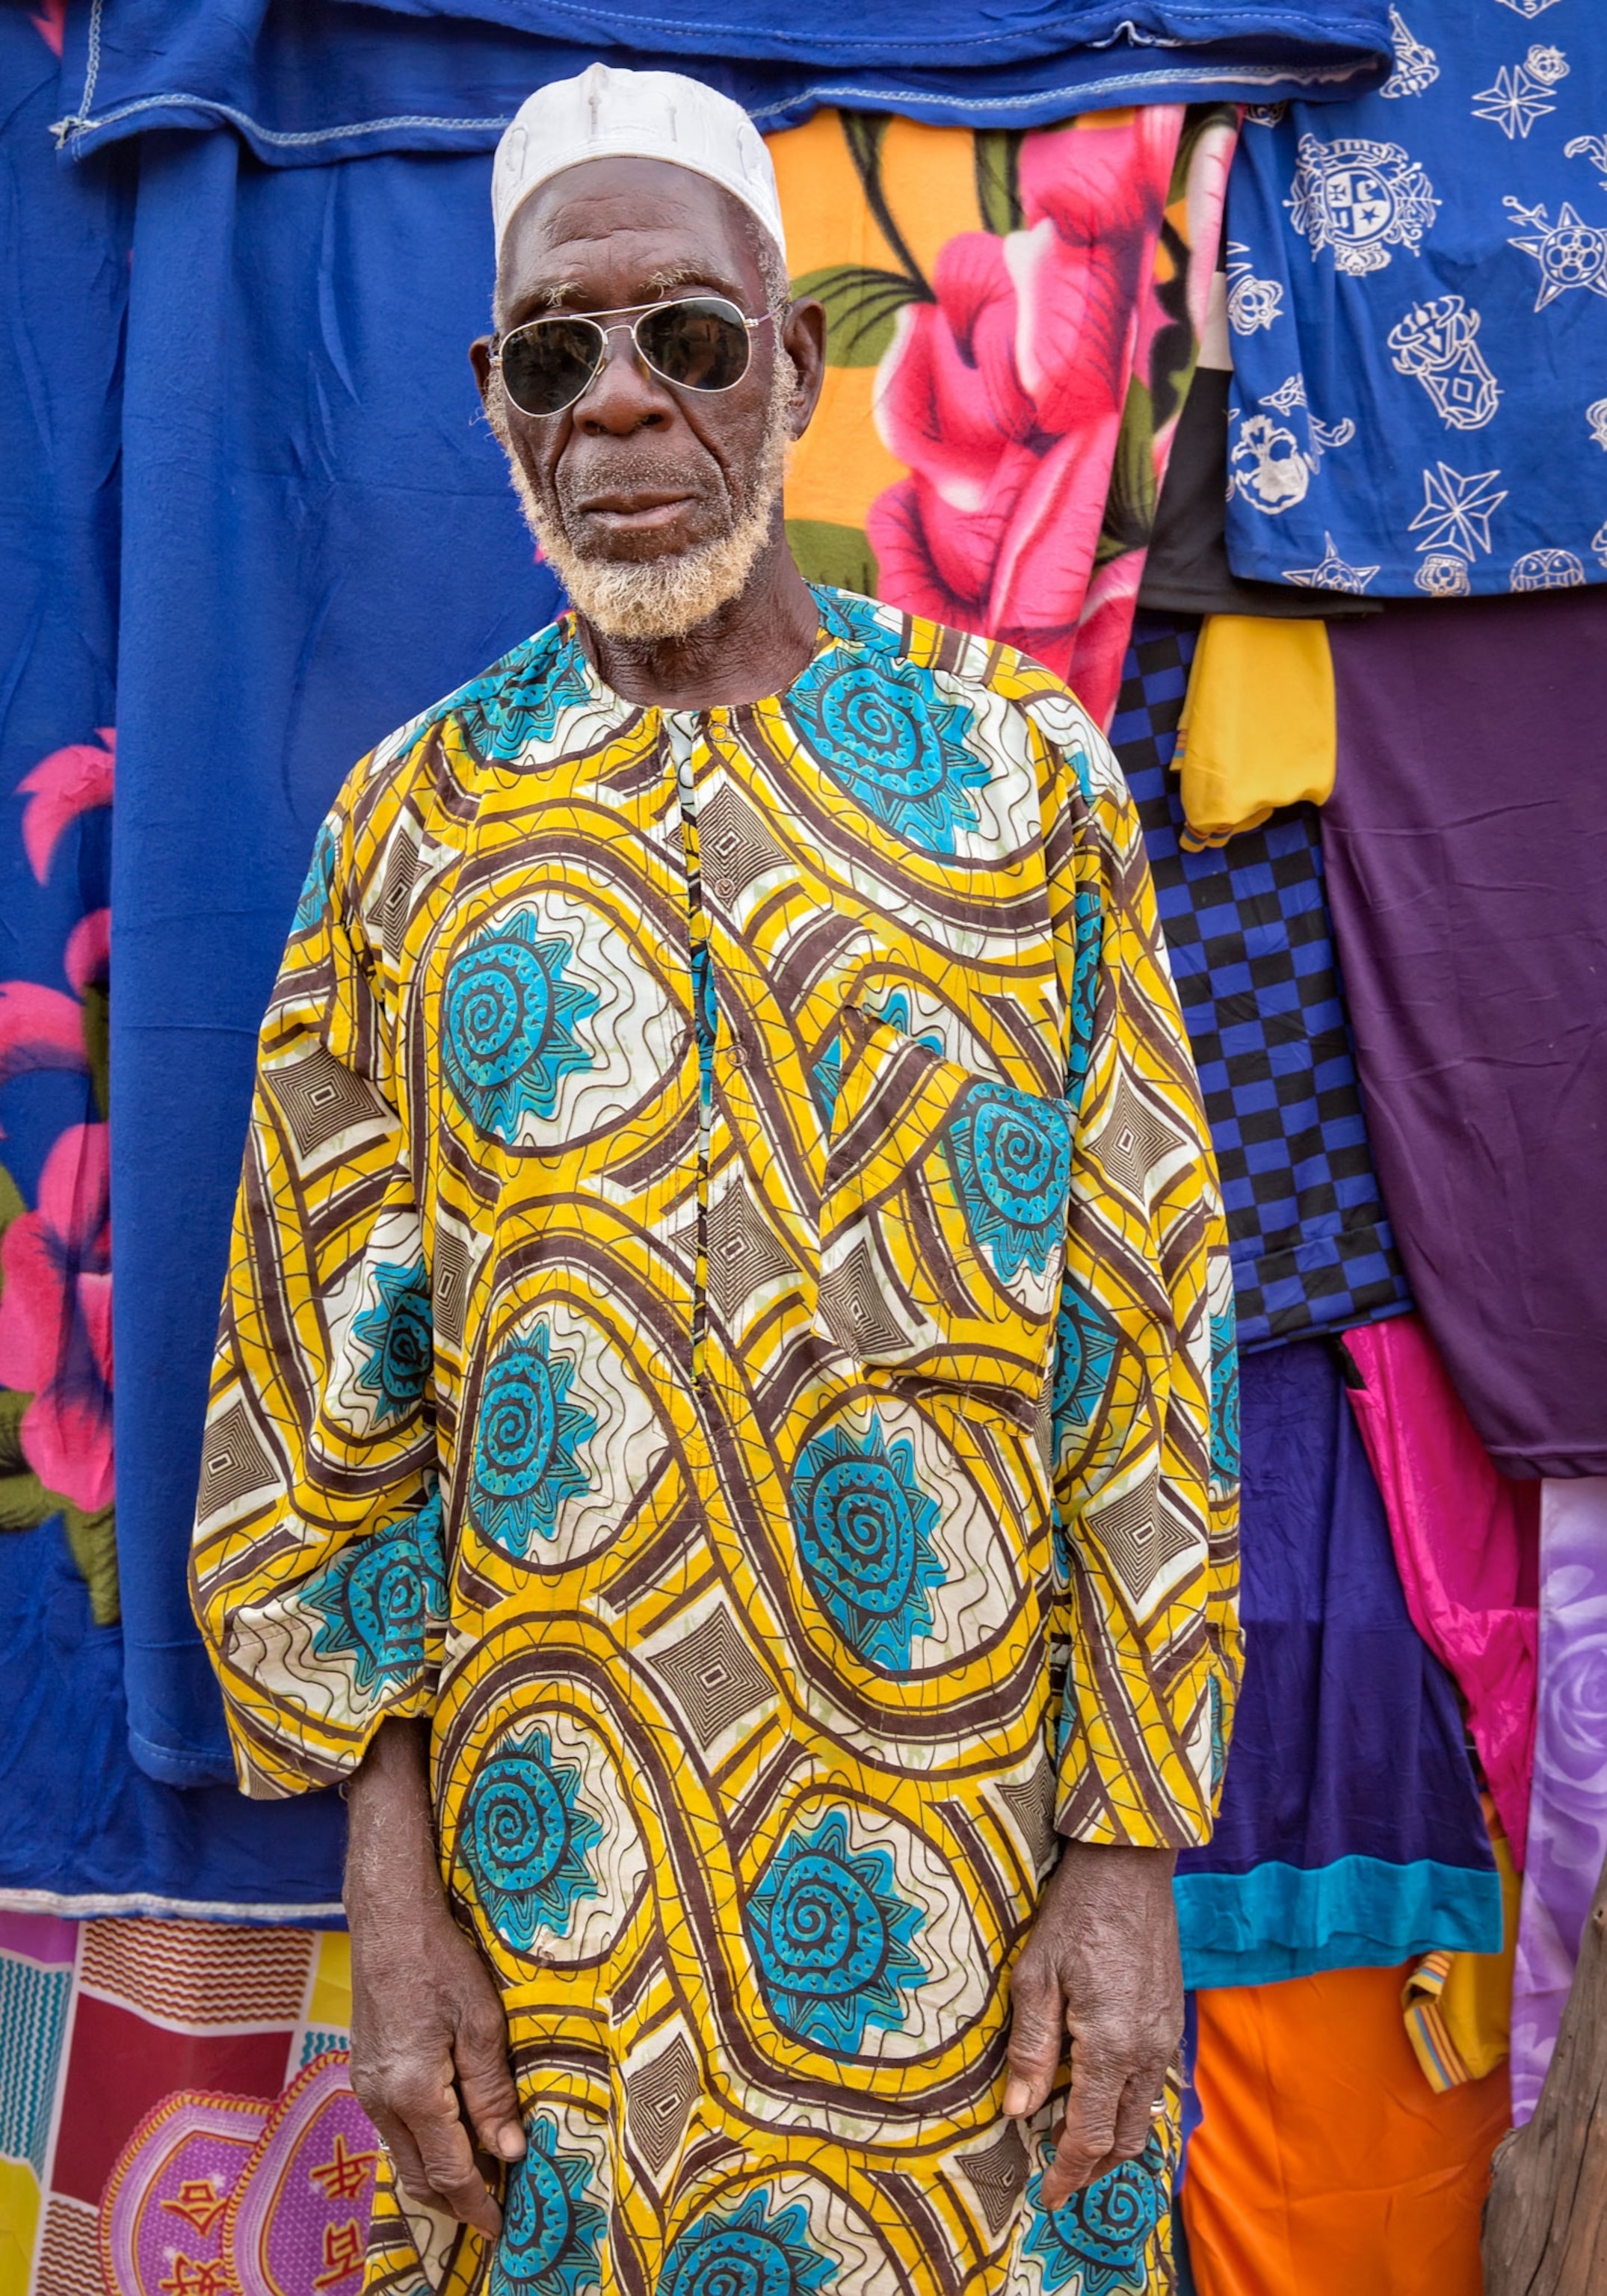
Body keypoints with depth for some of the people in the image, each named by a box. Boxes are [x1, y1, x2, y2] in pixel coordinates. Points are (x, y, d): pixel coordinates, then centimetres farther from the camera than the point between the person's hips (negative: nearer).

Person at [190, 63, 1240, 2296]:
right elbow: (320, 1388, 2)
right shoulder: (412, 828, 1)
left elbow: (1150, 1345, -3)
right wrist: (390, 1878, -2)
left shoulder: (1026, 778, -2)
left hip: (959, 1855, -1)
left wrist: (1136, 1848, -6)